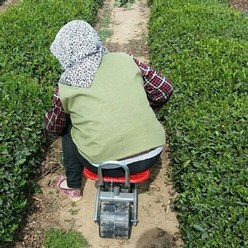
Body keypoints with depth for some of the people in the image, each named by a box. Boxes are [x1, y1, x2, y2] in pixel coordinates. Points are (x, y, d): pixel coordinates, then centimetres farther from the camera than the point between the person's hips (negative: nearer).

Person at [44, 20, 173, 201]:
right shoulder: (125, 60, 1)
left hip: (105, 163, -2)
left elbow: (54, 127, 12)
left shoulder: (66, 86, -2)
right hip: (151, 155, 3)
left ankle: (73, 187, 34)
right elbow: (165, 90, 7)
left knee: (68, 127, 24)